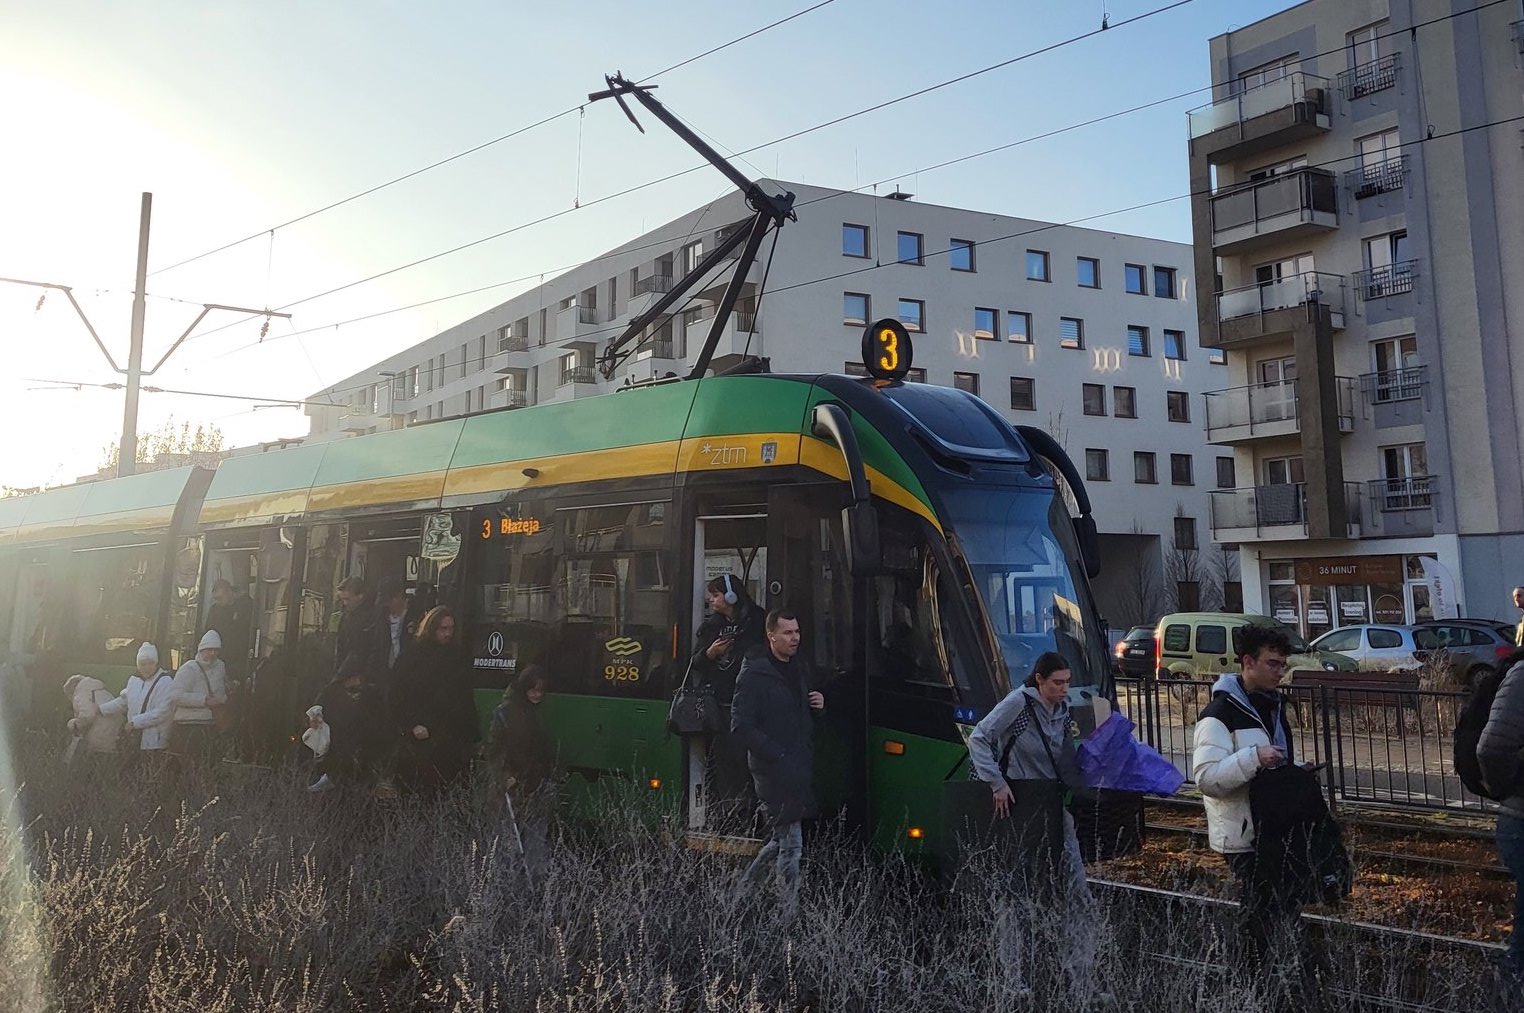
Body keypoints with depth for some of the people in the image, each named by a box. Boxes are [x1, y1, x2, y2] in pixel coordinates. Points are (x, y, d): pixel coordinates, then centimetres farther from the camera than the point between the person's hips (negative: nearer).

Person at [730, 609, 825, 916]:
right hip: (774, 771, -8)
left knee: (782, 838, 15)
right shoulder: (754, 674, -12)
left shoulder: (800, 667, 13)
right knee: (791, 844, -5)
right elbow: (741, 725, -15)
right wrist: (777, 756, -19)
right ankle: (791, 912, 6)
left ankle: (745, 889, 31)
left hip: (801, 767, 8)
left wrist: (818, 704, 3)